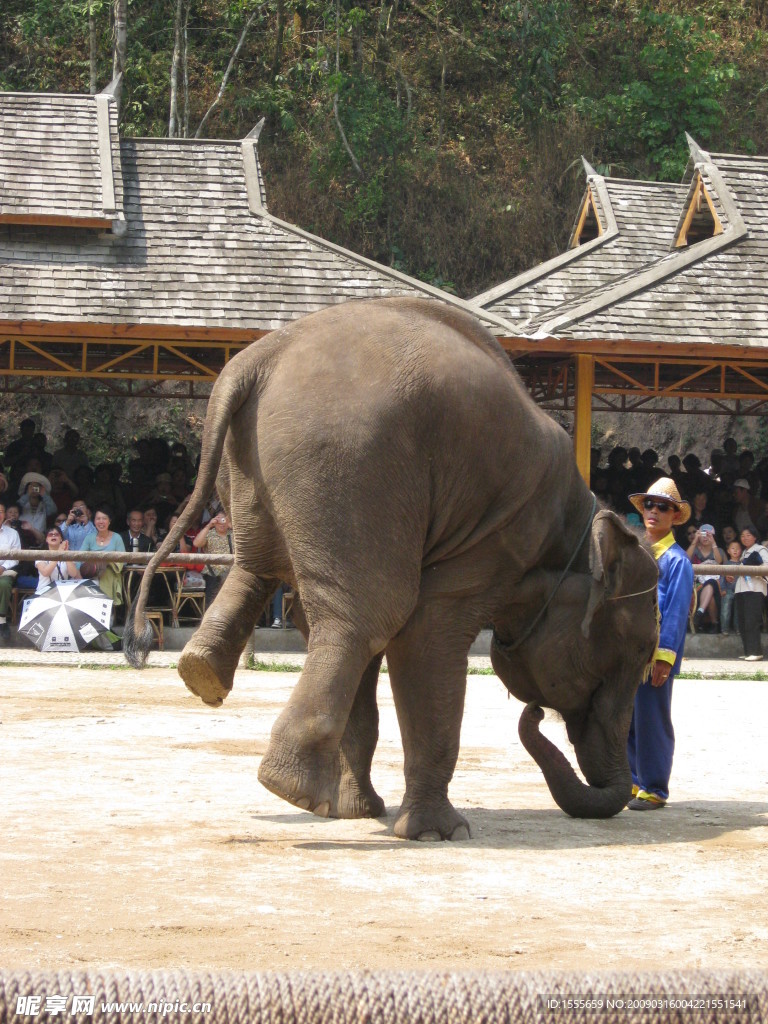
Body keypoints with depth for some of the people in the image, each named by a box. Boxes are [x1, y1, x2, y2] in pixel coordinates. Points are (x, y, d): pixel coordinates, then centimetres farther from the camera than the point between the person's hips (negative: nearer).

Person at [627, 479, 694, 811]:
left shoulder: (676, 559, -6)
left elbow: (676, 610, -12)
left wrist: (664, 656, -17)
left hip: (656, 655, -7)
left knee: (652, 720, -3)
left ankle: (654, 789, 5)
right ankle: (633, 781, 20)